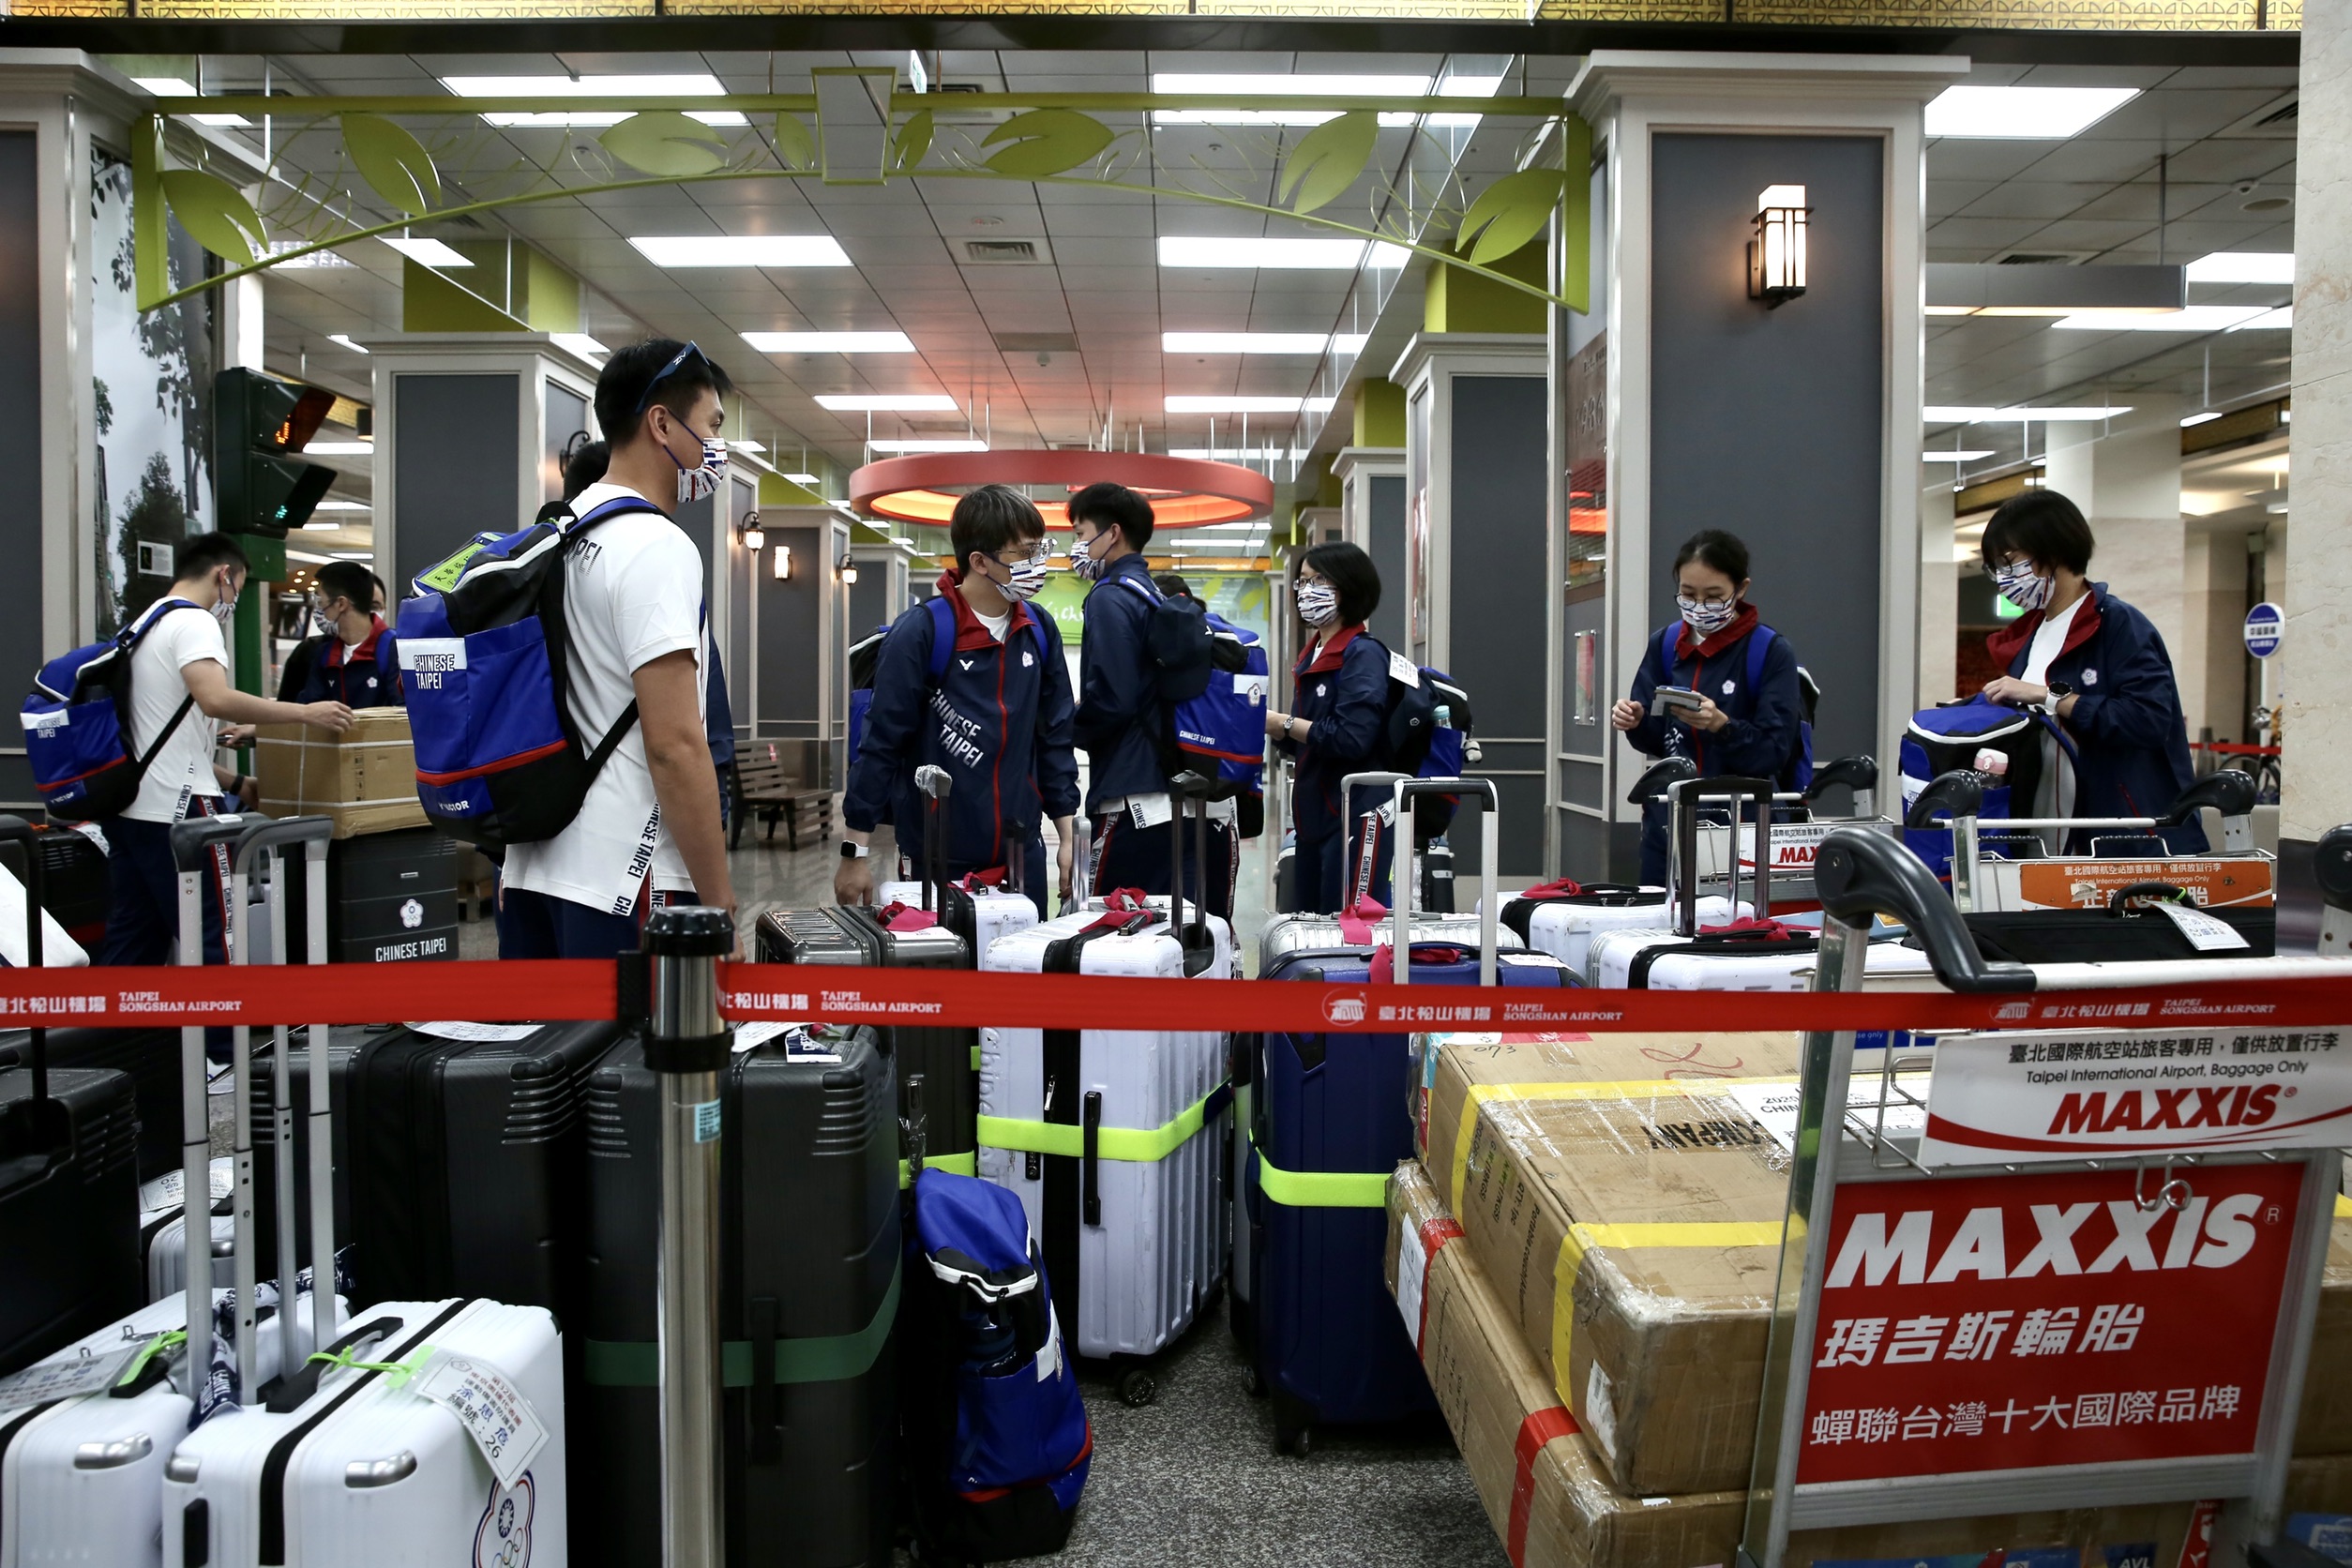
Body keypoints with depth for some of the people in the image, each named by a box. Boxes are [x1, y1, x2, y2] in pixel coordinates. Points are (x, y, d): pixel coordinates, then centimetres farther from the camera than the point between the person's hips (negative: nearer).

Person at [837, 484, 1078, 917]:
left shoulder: (1040, 632, 4)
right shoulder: (921, 632, -11)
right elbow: (881, 743, -9)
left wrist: (1068, 835, 8)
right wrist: (856, 853, -8)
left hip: (1022, 855, 5)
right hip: (939, 860, -4)